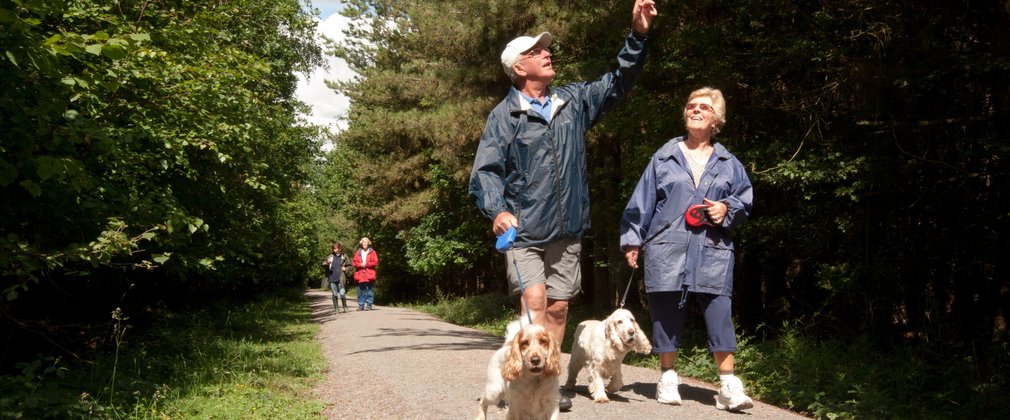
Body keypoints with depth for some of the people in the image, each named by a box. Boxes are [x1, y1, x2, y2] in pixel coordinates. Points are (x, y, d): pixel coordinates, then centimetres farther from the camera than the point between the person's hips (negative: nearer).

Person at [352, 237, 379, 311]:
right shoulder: (357, 252, 12)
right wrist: (360, 264, -11)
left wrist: (366, 264, -9)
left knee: (369, 290, -3)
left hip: (369, 275, -2)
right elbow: (355, 263, 8)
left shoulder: (372, 252, 6)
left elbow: (376, 262, 0)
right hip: (360, 275, 2)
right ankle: (361, 305, 8)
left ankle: (369, 305, 3)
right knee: (360, 290, 3)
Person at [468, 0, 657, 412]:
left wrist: (637, 36, -1)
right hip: (523, 231, -4)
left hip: (566, 231, 5)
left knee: (557, 306, 8)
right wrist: (497, 210, -26)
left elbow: (617, 83, 12)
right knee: (534, 298, -18)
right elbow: (485, 170, -9)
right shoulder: (505, 115, -4)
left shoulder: (573, 100, 10)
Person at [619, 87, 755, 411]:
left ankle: (728, 385, -5)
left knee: (719, 311, -8)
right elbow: (642, 201, 9)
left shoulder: (728, 163, 12)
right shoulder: (664, 157, 8)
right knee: (667, 310, 2)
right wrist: (633, 240, 7)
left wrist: (727, 209, -2)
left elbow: (746, 199, 18)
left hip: (712, 250, 0)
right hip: (667, 247, 0)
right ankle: (668, 378, 14)